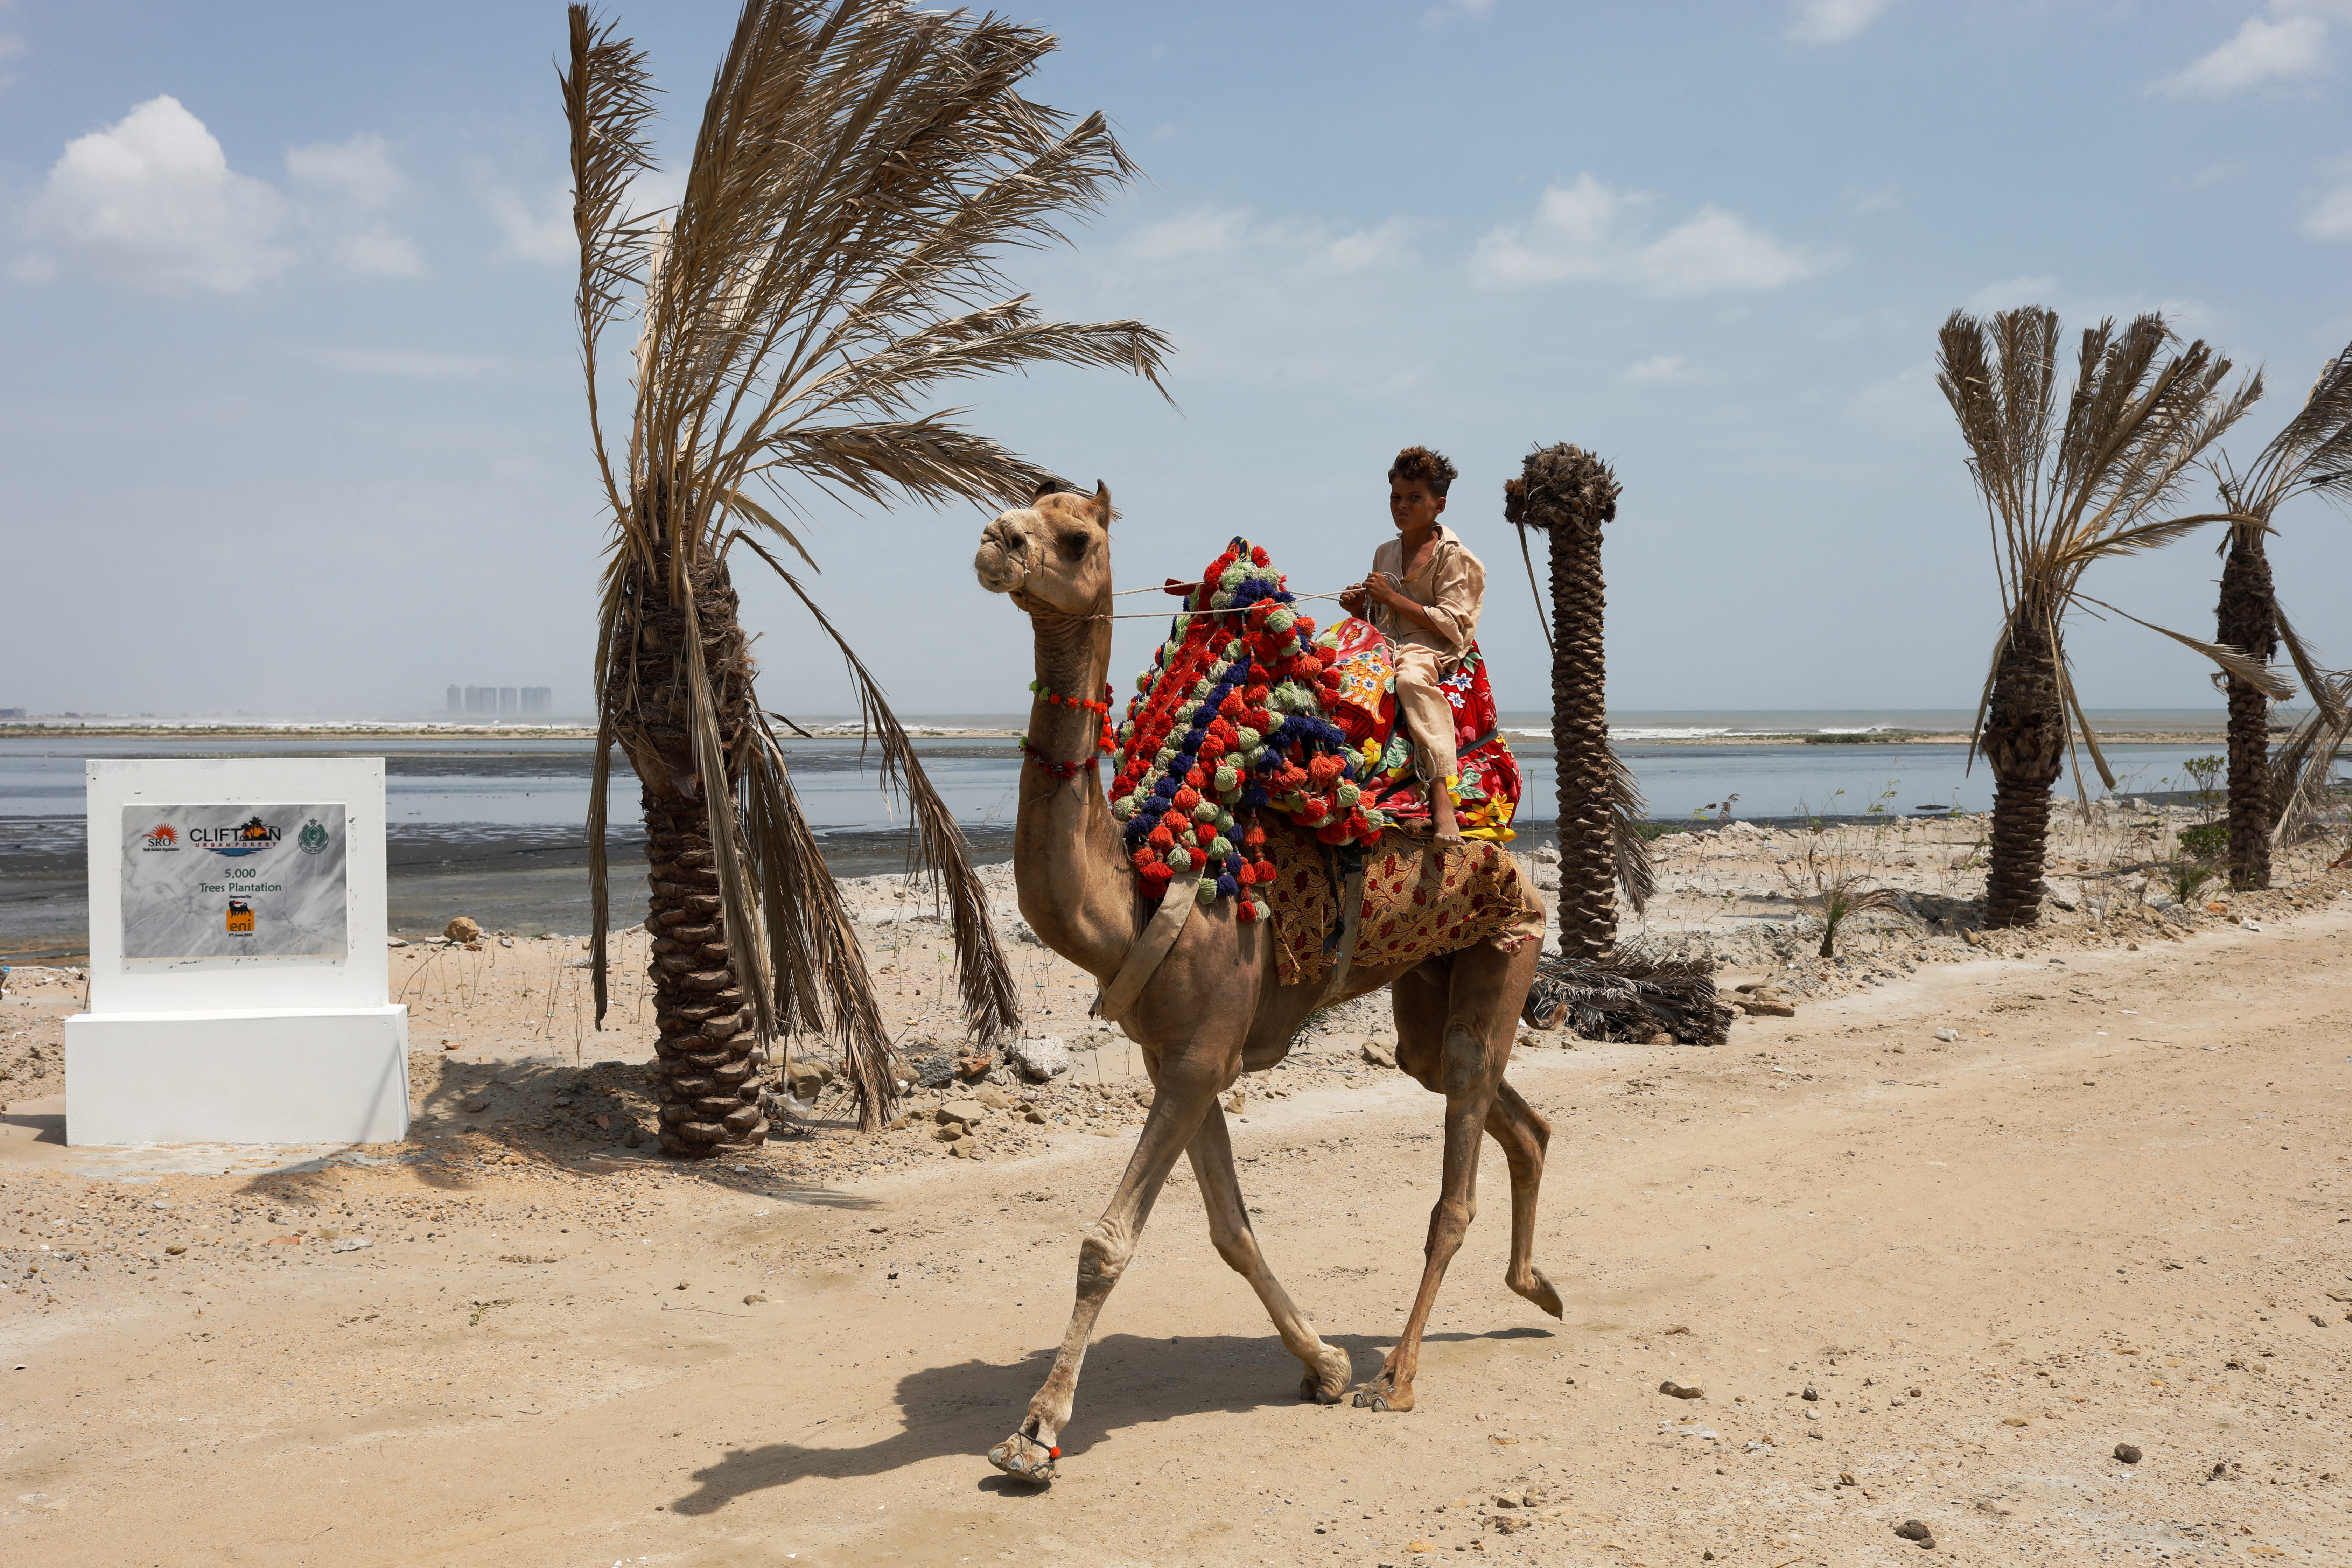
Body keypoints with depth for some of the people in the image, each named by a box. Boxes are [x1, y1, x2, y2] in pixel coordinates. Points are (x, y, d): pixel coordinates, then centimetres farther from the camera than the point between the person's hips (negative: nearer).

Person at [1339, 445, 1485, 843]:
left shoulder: (1452, 555, 3)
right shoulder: (1385, 554, 24)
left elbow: (1452, 624, -8)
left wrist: (1393, 598, -10)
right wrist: (1360, 608, 6)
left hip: (1430, 649, -6)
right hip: (1384, 645, 6)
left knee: (1412, 678, -42)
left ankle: (1440, 794, -48)